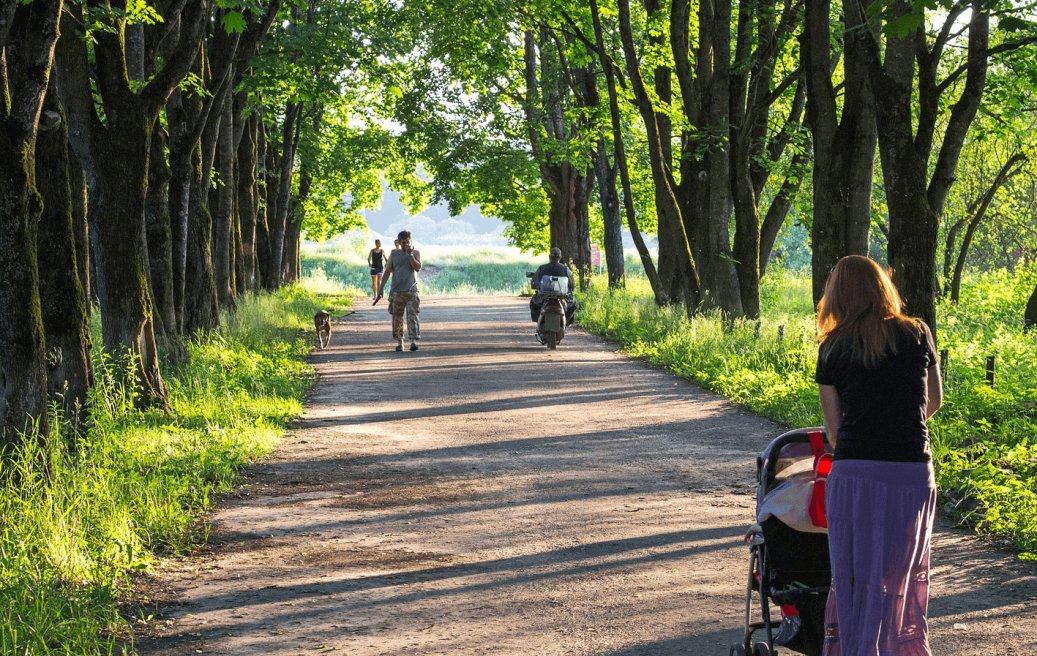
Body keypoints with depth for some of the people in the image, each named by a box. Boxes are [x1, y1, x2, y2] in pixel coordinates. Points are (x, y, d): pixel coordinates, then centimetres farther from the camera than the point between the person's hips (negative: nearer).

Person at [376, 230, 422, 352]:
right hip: (396, 291, 2)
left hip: (411, 291, -2)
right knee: (397, 317, 3)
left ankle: (414, 341, -20)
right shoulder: (394, 253, 9)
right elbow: (387, 272, 8)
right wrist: (380, 289, 3)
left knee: (412, 315, -12)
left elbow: (418, 268, -9)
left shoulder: (415, 253, 8)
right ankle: (399, 342, 12)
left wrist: (410, 254, -12)